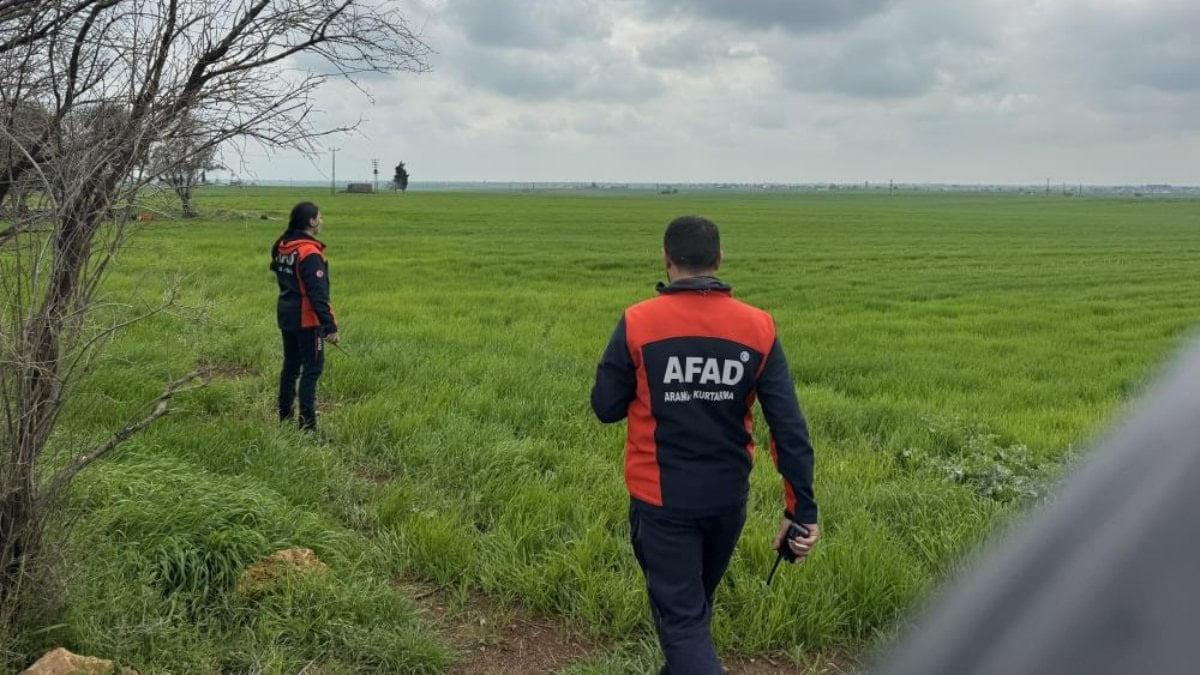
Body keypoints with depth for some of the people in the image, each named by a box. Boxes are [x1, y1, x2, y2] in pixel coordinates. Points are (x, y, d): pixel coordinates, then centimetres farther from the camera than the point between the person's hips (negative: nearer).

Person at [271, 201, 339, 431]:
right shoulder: (309, 253, -21)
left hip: (286, 315, 9)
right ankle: (307, 423, -3)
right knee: (312, 368, -3)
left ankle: (285, 416, 24)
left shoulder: (282, 247, 5)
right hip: (306, 319, -9)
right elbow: (317, 293, -24)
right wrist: (329, 326, -23)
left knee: (290, 365, 17)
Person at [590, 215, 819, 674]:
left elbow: (606, 408, -5)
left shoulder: (638, 323, -14)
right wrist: (802, 509, -4)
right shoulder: (757, 327, -7)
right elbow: (790, 426, -9)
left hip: (662, 500, -4)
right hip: (728, 498, 4)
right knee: (696, 603, 26)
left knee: (681, 617, 4)